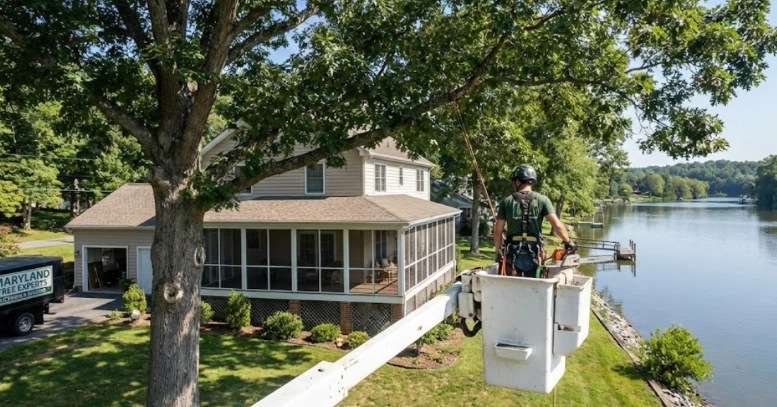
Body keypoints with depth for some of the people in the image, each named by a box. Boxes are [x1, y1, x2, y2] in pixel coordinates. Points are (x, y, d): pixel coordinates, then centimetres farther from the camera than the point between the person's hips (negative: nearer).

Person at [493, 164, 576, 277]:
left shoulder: (506, 201, 1)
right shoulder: (542, 200, -1)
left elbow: (498, 230, 2)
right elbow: (557, 225, -7)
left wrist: (498, 252, 14)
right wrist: (568, 242, 8)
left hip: (513, 253, 0)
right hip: (534, 254, 0)